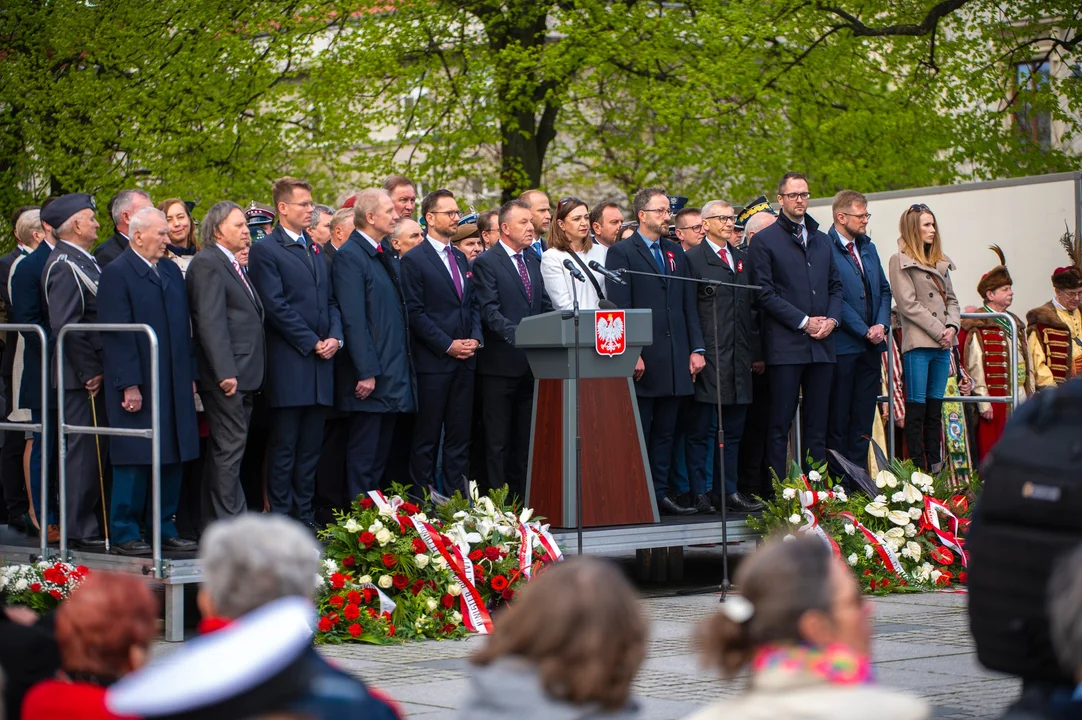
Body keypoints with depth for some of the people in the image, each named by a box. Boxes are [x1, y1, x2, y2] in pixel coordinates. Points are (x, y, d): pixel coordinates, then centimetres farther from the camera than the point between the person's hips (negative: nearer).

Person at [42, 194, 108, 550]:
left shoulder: (81, 261, 16)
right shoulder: (64, 265, -15)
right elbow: (66, 326, -22)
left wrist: (98, 368, 15)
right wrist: (90, 372, -19)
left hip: (95, 372, 10)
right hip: (83, 375, -10)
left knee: (96, 452, 13)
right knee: (84, 451, -6)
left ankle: (92, 523, 20)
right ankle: (81, 531, -1)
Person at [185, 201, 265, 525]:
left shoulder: (234, 265, 20)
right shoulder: (207, 264, -10)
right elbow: (210, 322, -17)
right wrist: (225, 373, -23)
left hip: (242, 376, 10)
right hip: (227, 376, -10)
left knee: (224, 450, 12)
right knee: (229, 449, -9)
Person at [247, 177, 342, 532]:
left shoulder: (314, 249, 18)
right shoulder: (266, 250, -5)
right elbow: (276, 306, -11)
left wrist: (335, 337, 1)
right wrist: (312, 343, -12)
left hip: (320, 362, 7)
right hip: (289, 364, -7)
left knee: (310, 447, 9)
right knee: (284, 447, -2)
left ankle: (305, 515, 14)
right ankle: (280, 516, 2)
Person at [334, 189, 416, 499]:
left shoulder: (383, 255, 17)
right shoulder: (350, 256, -12)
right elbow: (354, 320, -18)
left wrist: (402, 370, 17)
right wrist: (366, 372, -22)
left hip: (393, 374, 9)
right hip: (371, 375, -9)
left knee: (381, 451, 12)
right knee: (364, 453, -4)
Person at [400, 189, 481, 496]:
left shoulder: (461, 258, 17)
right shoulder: (414, 260, -5)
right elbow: (415, 312, -11)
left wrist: (475, 338, 1)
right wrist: (448, 345, -14)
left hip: (464, 360, 7)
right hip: (432, 362, -6)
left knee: (459, 435, 7)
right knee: (427, 437, -2)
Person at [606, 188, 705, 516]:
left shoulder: (675, 253, 18)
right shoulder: (621, 253, -2)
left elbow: (688, 304, 16)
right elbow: (619, 308, -8)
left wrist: (696, 348, 7)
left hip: (675, 359, 6)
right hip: (643, 361, -6)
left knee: (665, 432, 7)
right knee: (638, 433, -2)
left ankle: (660, 494, 10)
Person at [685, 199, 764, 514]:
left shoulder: (742, 259, 17)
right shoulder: (693, 259, -3)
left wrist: (756, 351, 14)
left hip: (738, 358, 7)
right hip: (708, 357, -7)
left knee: (733, 429, 10)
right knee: (700, 430, -2)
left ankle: (729, 491, 15)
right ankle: (698, 494, 1)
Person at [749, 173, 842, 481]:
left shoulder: (822, 240, 18)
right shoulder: (764, 240, 0)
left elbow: (835, 286, 19)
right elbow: (765, 293, -7)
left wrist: (831, 320, 0)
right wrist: (804, 322, -11)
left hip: (822, 344, 5)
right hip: (785, 345, -5)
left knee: (817, 423, 6)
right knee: (780, 424, -4)